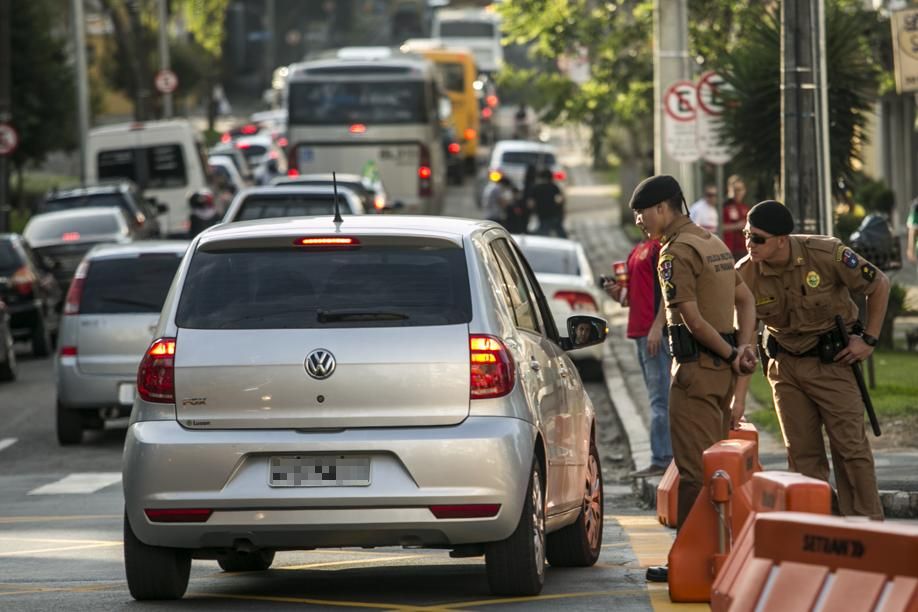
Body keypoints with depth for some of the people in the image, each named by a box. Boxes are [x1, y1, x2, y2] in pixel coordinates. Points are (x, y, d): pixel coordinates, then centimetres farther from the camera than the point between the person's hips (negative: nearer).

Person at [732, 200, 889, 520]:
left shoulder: (827, 254, -20)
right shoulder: (745, 274, -13)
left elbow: (879, 285, -5)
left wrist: (869, 339, -5)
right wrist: (738, 398, -15)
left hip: (832, 360, -3)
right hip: (785, 365, 3)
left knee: (851, 446, -5)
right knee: (802, 453, 5)